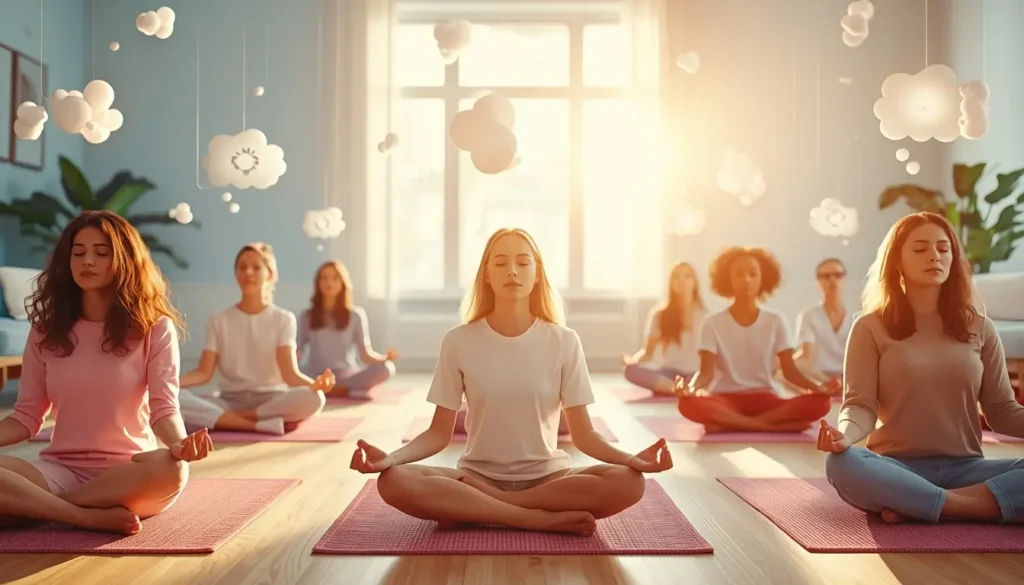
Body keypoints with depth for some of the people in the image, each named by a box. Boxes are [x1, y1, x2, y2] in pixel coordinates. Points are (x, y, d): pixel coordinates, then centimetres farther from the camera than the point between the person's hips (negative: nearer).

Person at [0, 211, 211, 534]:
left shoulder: (155, 328, -2)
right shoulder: (46, 329, 7)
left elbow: (164, 407, -9)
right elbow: (26, 415, 8)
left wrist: (179, 444, -32)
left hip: (128, 472, -1)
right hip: (60, 470, 2)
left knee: (172, 469, -37)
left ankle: (32, 506, -21)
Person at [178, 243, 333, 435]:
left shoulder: (283, 319, 2)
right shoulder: (219, 321, 8)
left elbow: (290, 373, -10)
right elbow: (203, 373, 0)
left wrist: (313, 383, -33)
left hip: (273, 400, -1)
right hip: (230, 401, 1)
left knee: (313, 398, -34)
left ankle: (230, 420, -22)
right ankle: (263, 424, -30)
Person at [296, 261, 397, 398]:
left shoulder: (356, 315, 8)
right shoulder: (307, 316, 11)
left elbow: (365, 354, 1)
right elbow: (299, 352, 9)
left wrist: (385, 357, -19)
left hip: (346, 375, 0)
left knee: (387, 368, -29)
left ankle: (337, 390, -29)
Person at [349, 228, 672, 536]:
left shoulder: (564, 341, -3)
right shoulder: (458, 341, -2)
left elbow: (582, 432, -2)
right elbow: (440, 432, -1)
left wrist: (630, 458, -21)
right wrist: (391, 457, -21)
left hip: (547, 476, 1)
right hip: (477, 476, 0)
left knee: (628, 482, -29)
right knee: (394, 482, -29)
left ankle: (469, 508, -20)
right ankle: (547, 519, -24)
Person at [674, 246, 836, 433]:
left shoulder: (775, 322, 6)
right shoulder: (713, 324, 1)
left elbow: (790, 370, 2)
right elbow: (706, 372, -7)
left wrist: (817, 387, -19)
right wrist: (691, 387, -32)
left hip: (765, 398, 3)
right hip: (726, 399, -2)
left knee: (820, 402, -27)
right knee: (689, 403, -37)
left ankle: (729, 423, -25)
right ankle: (772, 425, -28)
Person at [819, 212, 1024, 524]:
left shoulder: (979, 328, 10)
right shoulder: (870, 328, 1)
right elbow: (860, 404, -6)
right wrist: (846, 434, -29)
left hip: (964, 468, 3)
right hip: (897, 467, -3)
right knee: (841, 465, -36)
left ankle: (914, 505, -24)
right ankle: (968, 505, -26)